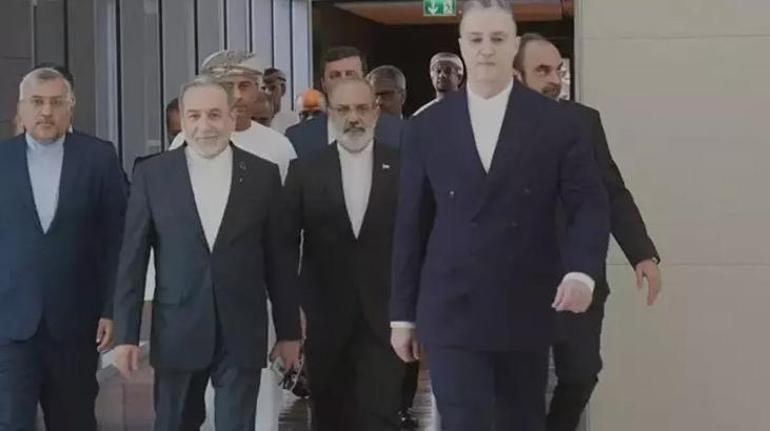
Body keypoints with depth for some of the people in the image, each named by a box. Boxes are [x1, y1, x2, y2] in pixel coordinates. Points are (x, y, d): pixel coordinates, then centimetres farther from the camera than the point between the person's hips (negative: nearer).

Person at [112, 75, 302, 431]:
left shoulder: (262, 174, 2)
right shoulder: (152, 174, 0)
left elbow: (278, 257, 5)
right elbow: (133, 260, 1)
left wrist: (289, 331, 6)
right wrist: (126, 334, -3)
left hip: (242, 334, 0)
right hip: (177, 333, 0)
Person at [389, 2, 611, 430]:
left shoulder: (558, 123, 0)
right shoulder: (428, 128, 4)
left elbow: (590, 205, -2)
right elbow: (411, 224, 6)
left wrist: (581, 271, -21)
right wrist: (403, 313, 6)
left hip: (526, 311, 1)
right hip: (452, 313, 0)